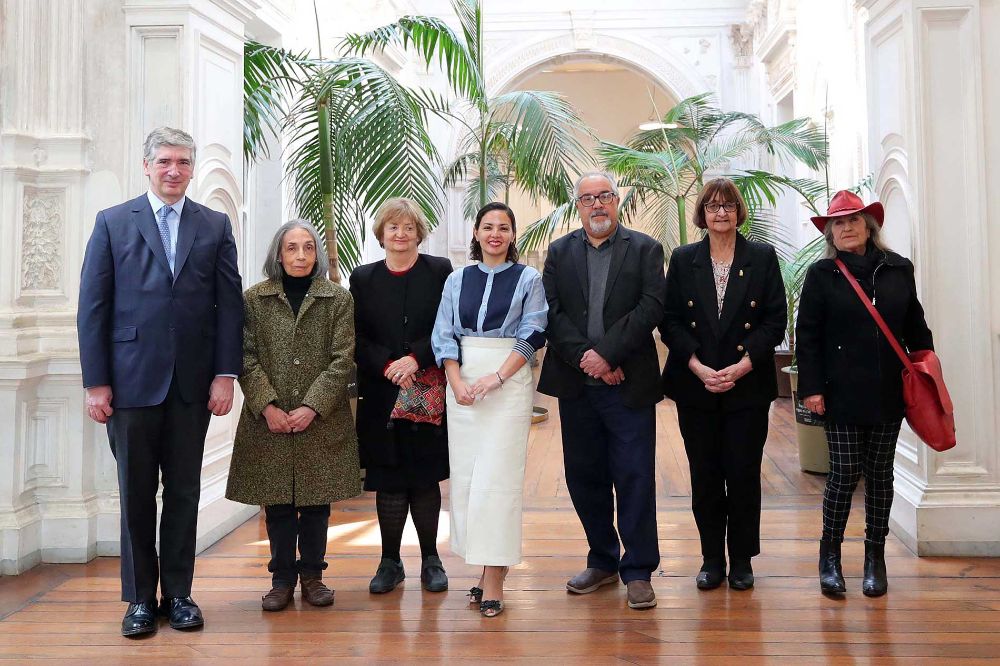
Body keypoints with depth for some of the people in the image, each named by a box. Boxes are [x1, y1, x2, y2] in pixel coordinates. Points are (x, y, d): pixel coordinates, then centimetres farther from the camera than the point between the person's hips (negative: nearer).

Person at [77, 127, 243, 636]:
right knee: (136, 494, 7)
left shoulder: (215, 226, 8)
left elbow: (229, 304, 4)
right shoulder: (113, 223, 5)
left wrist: (225, 374, -4)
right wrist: (96, 381, -4)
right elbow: (92, 307, 1)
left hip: (192, 383, 1)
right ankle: (140, 598, 19)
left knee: (184, 493, 8)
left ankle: (178, 592, 20)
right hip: (131, 379, -1)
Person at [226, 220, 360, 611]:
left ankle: (312, 576, 21)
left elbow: (342, 359, -3)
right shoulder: (254, 299, 5)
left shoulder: (338, 299, 2)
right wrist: (266, 406, -12)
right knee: (277, 503, 6)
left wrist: (313, 407, -12)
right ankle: (282, 579, 18)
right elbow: (246, 357, 0)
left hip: (322, 419, 0)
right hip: (268, 420, 1)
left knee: (317, 501, 7)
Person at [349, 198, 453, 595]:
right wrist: (387, 365, -11)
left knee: (425, 479, 4)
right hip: (381, 395, 1)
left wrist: (415, 359, -15)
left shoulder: (439, 272, 4)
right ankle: (390, 561, 16)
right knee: (388, 482, 4)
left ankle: (430, 559, 18)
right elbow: (357, 338, 4)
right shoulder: (364, 279, 10)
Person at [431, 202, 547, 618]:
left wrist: (496, 377, -14)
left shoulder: (528, 278, 5)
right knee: (465, 474, 3)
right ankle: (489, 566, 15)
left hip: (509, 382, -3)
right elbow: (443, 336, 8)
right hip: (462, 383, 4)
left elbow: (533, 334, -3)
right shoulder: (457, 280, 12)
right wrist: (457, 382, -8)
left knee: (497, 477, -8)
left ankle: (494, 578, -3)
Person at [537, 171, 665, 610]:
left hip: (628, 384, -3)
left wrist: (606, 353, -16)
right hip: (576, 384, 3)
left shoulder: (645, 249, 3)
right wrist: (584, 357, -12)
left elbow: (651, 308, -8)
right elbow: (551, 312, 1)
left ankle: (638, 571, 12)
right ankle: (602, 561, 26)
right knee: (584, 476, 11)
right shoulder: (559, 252, 11)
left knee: (634, 478, 0)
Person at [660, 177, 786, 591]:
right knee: (705, 476, 6)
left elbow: (775, 320, 0)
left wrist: (742, 366, -12)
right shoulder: (683, 260, 7)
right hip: (695, 388, 1)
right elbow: (670, 320, 2)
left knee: (744, 475, 3)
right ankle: (712, 560, 19)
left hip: (748, 386, -1)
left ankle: (741, 560, 18)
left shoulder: (762, 258, 4)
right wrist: (698, 366, -11)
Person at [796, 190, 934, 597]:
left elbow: (915, 327, 13)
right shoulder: (821, 275, -1)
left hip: (888, 393, 3)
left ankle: (875, 556, 21)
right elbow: (807, 335, -3)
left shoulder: (899, 270, 7)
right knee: (845, 473, -3)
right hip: (842, 394, -3)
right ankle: (830, 555, 14)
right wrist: (811, 388, -9)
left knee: (880, 472, 9)